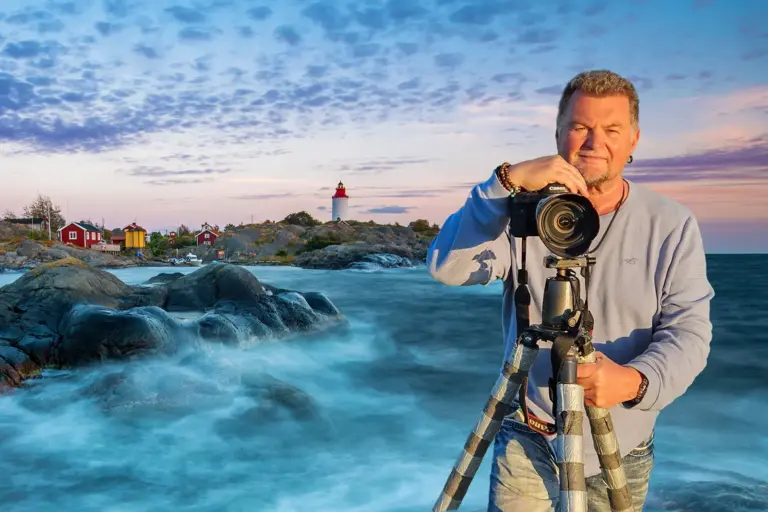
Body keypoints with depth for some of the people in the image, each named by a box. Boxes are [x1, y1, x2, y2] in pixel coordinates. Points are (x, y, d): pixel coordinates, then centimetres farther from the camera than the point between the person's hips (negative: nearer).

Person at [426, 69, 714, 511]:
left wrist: (636, 380, -32)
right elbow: (448, 267, -21)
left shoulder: (673, 225, -5)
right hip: (529, 436, -1)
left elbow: (688, 330, -12)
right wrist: (507, 182, -32)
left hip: (622, 447, 2)